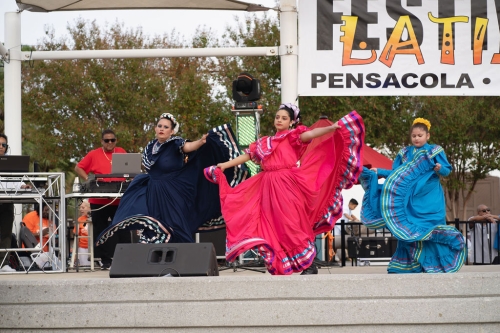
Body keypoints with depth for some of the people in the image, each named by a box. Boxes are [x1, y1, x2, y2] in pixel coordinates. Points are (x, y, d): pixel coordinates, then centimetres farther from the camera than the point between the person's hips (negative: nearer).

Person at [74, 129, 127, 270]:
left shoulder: (122, 152, 9)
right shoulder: (94, 154, 2)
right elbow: (78, 168, 4)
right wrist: (88, 179, -10)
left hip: (120, 200, 1)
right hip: (99, 201, -1)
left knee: (123, 231, 3)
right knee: (101, 231, 3)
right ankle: (105, 260, 9)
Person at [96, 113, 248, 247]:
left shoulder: (176, 144, -12)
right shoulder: (151, 147, 6)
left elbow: (189, 146, -34)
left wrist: (201, 142, -52)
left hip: (173, 197, -6)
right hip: (154, 196, 6)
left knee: (174, 231, -8)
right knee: (154, 232, 6)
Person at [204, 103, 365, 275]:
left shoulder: (294, 136, 3)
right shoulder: (265, 143, 19)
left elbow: (310, 134, -13)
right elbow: (247, 155, 25)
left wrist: (332, 128, -31)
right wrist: (225, 165, 25)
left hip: (288, 186, -6)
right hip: (269, 188, 6)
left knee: (291, 224, -9)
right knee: (273, 227, 2)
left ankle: (310, 265, -4)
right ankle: (280, 267, 5)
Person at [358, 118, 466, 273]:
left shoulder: (435, 151, 1)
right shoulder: (404, 153, 11)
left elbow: (447, 170, -7)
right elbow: (395, 173, 11)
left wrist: (440, 169, -28)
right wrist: (378, 172, 2)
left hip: (430, 200, -3)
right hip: (410, 199, 3)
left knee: (431, 230, -8)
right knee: (407, 231, 1)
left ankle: (436, 265, -3)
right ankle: (406, 266, 4)